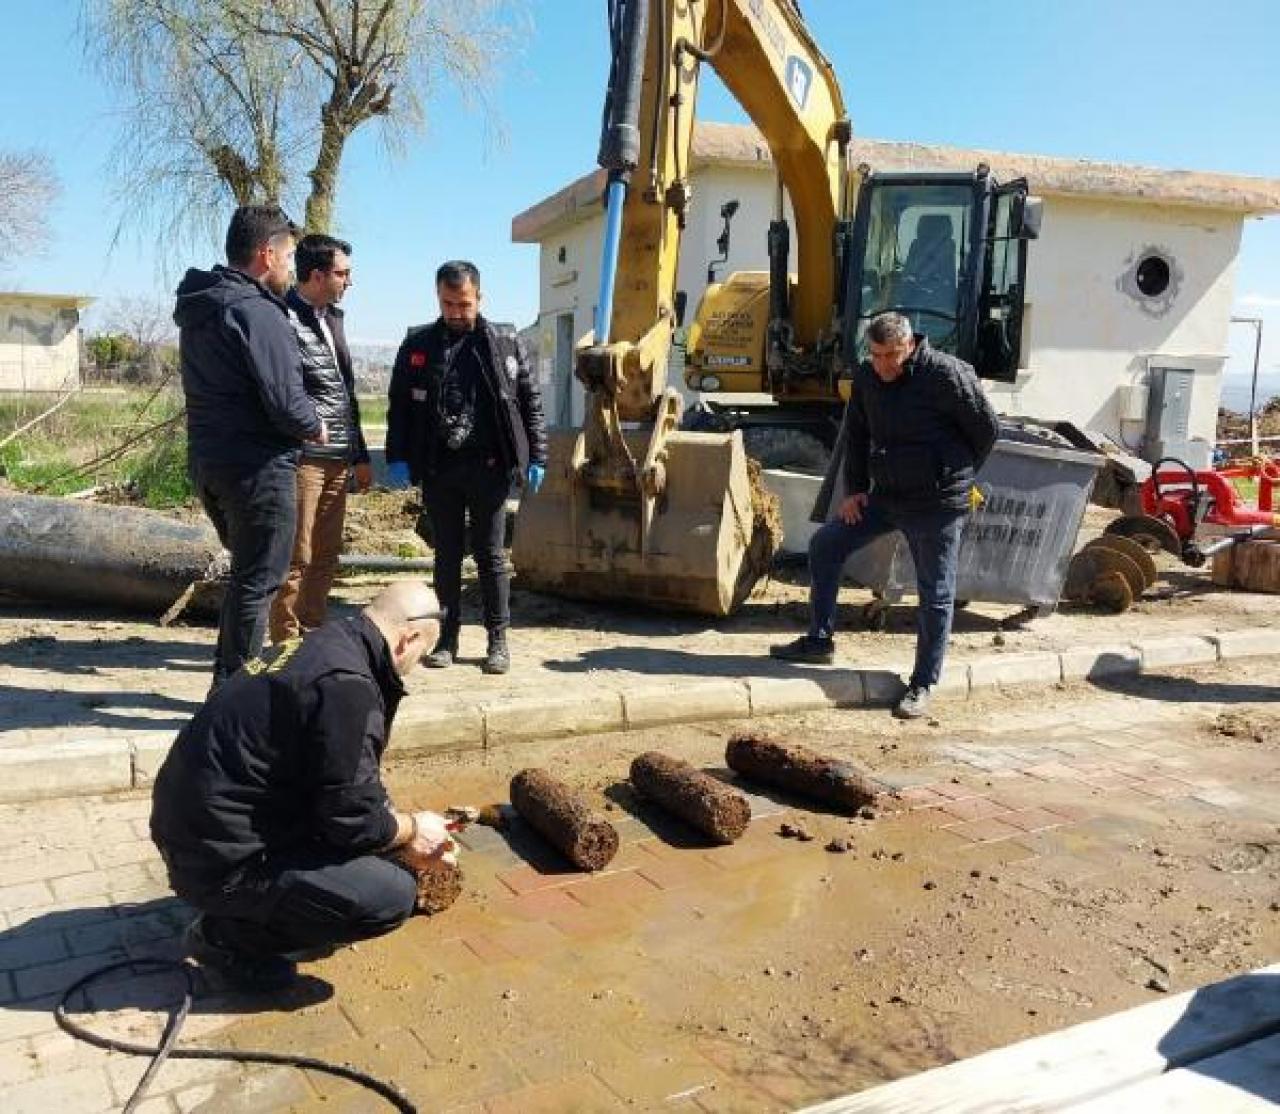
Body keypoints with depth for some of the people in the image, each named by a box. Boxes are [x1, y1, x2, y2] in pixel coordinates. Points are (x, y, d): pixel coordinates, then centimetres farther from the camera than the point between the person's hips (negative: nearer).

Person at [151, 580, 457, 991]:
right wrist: (413, 829, 0)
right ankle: (229, 936, 1)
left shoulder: (321, 646, 6)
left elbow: (343, 785, 18)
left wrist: (405, 832, 19)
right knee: (394, 894, -12)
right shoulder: (345, 683, -24)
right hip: (220, 862, -9)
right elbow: (353, 817, -19)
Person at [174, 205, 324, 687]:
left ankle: (229, 679, 30)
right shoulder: (257, 313, -18)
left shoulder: (197, 308, 11)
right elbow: (286, 402, -23)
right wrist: (315, 427, -2)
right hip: (257, 468, -9)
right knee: (257, 581, 3)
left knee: (246, 571, 23)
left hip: (206, 461, 9)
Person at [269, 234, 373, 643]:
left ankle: (313, 637, 23)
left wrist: (360, 455, 22)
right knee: (296, 558, -3)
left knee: (326, 556, 13)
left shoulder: (332, 317, 19)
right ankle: (287, 644, 6)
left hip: (338, 459, 9)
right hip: (303, 456, -8)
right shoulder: (284, 317, -9)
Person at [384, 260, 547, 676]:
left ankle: (498, 640, 13)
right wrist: (397, 458, -1)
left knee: (490, 555, 4)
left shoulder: (506, 343, 4)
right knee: (447, 555, 9)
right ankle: (447, 638, 17)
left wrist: (536, 458, 0)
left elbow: (531, 401, 6)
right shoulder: (418, 344, 7)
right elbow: (399, 405, 8)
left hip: (489, 467, -1)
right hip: (437, 469, 2)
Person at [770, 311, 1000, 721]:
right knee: (825, 545, 6)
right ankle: (820, 640, 17)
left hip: (936, 503, -7)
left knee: (935, 594, 1)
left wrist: (955, 475, 5)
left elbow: (987, 428, -7)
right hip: (885, 494, 7)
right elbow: (856, 434, 13)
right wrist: (854, 488, 4)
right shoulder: (867, 378, 2)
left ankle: (922, 685, 12)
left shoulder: (947, 374, -17)